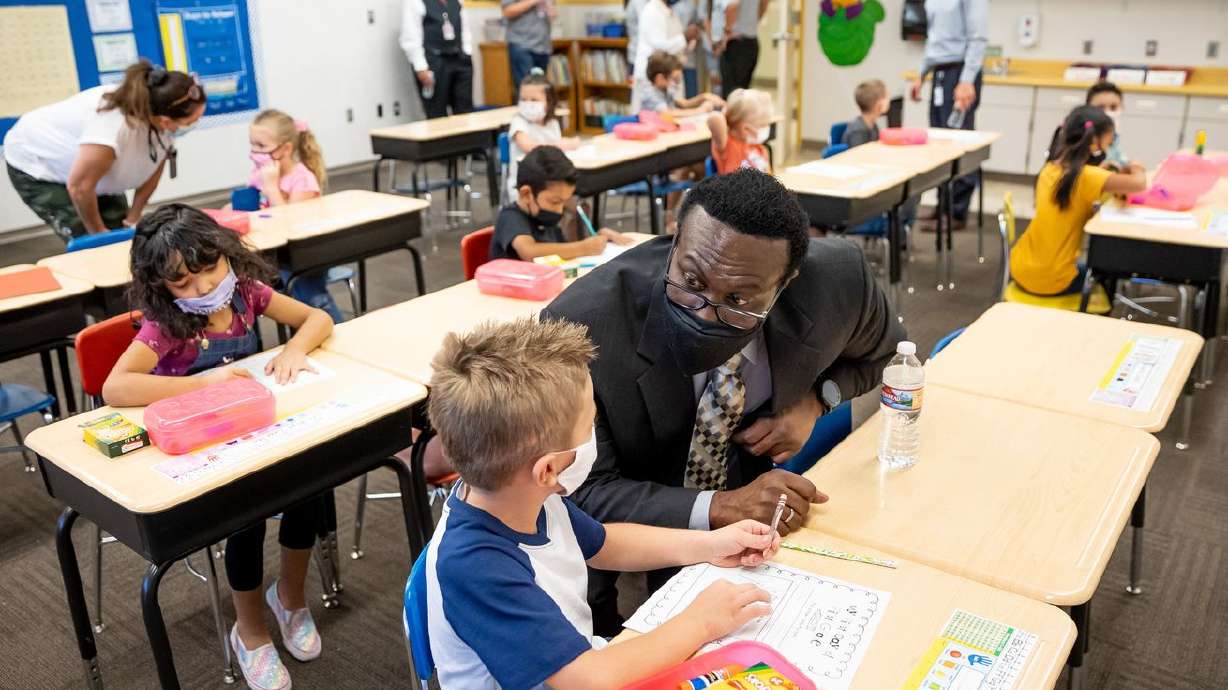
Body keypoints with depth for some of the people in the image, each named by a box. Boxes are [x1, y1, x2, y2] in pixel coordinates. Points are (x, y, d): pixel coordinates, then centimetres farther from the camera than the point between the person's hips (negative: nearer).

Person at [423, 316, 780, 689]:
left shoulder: (532, 496, -9)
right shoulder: (474, 565, -31)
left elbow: (602, 544, 11)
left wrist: (709, 545, 4)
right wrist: (700, 622, -20)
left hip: (582, 659, 6)